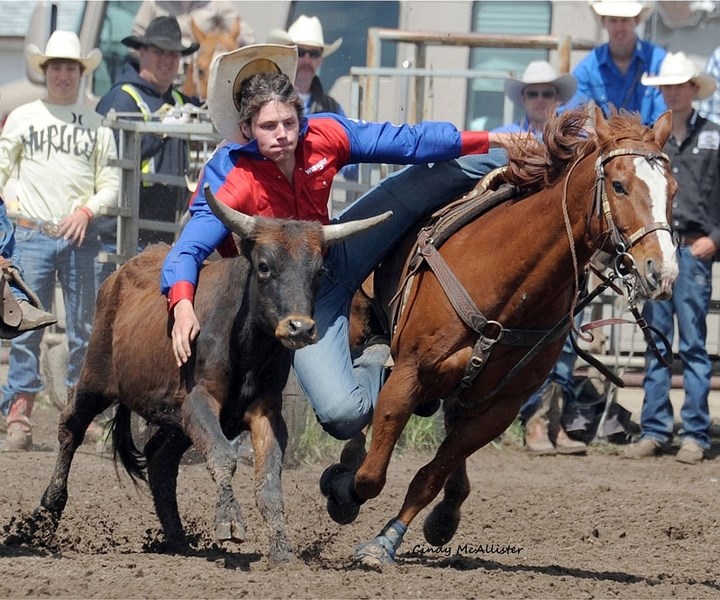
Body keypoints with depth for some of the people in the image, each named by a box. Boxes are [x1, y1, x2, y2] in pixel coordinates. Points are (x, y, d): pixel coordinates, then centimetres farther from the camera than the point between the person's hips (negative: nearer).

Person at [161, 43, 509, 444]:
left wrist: (491, 140, -11)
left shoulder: (322, 136, -16)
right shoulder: (231, 183, -29)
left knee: (452, 170, -3)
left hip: (337, 256, 4)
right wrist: (182, 305, -57)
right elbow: (189, 249, -36)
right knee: (342, 414, -24)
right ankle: (376, 367, 7)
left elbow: (406, 141, -9)